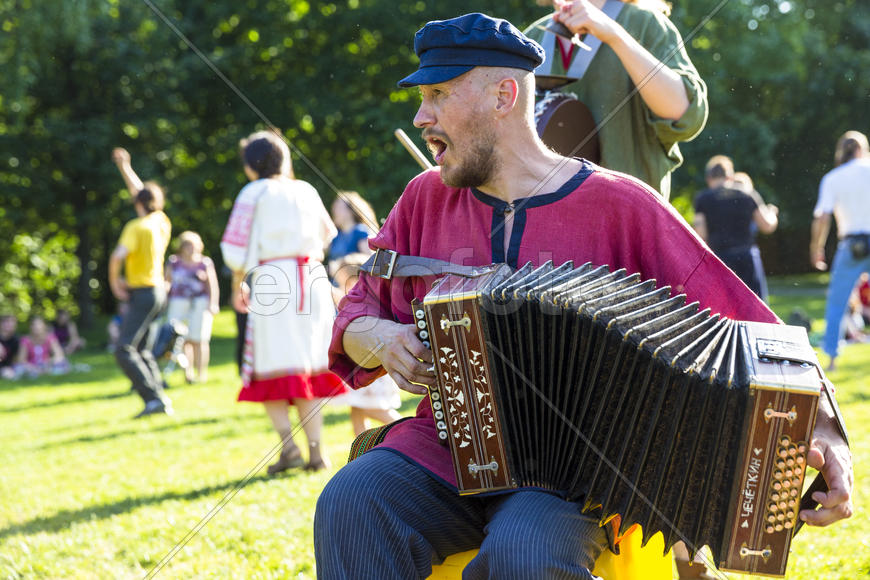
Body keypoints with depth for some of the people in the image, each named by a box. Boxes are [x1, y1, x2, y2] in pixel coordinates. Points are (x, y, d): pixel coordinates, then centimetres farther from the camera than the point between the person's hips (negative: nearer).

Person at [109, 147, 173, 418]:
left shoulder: (136, 227, -14)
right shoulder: (162, 222, 8)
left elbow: (118, 256, -26)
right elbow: (140, 192, 23)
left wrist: (114, 282, -9)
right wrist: (124, 167, 29)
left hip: (143, 294, -8)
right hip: (158, 290, 8)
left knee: (125, 350, -11)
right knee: (142, 351, 15)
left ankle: (154, 398, -21)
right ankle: (160, 398, 10)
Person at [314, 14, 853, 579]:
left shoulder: (620, 207, -1)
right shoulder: (427, 197, 11)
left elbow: (743, 327, -3)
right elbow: (357, 313, 22)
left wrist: (818, 426, -18)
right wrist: (380, 339, -3)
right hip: (443, 448, 4)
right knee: (349, 507, -29)